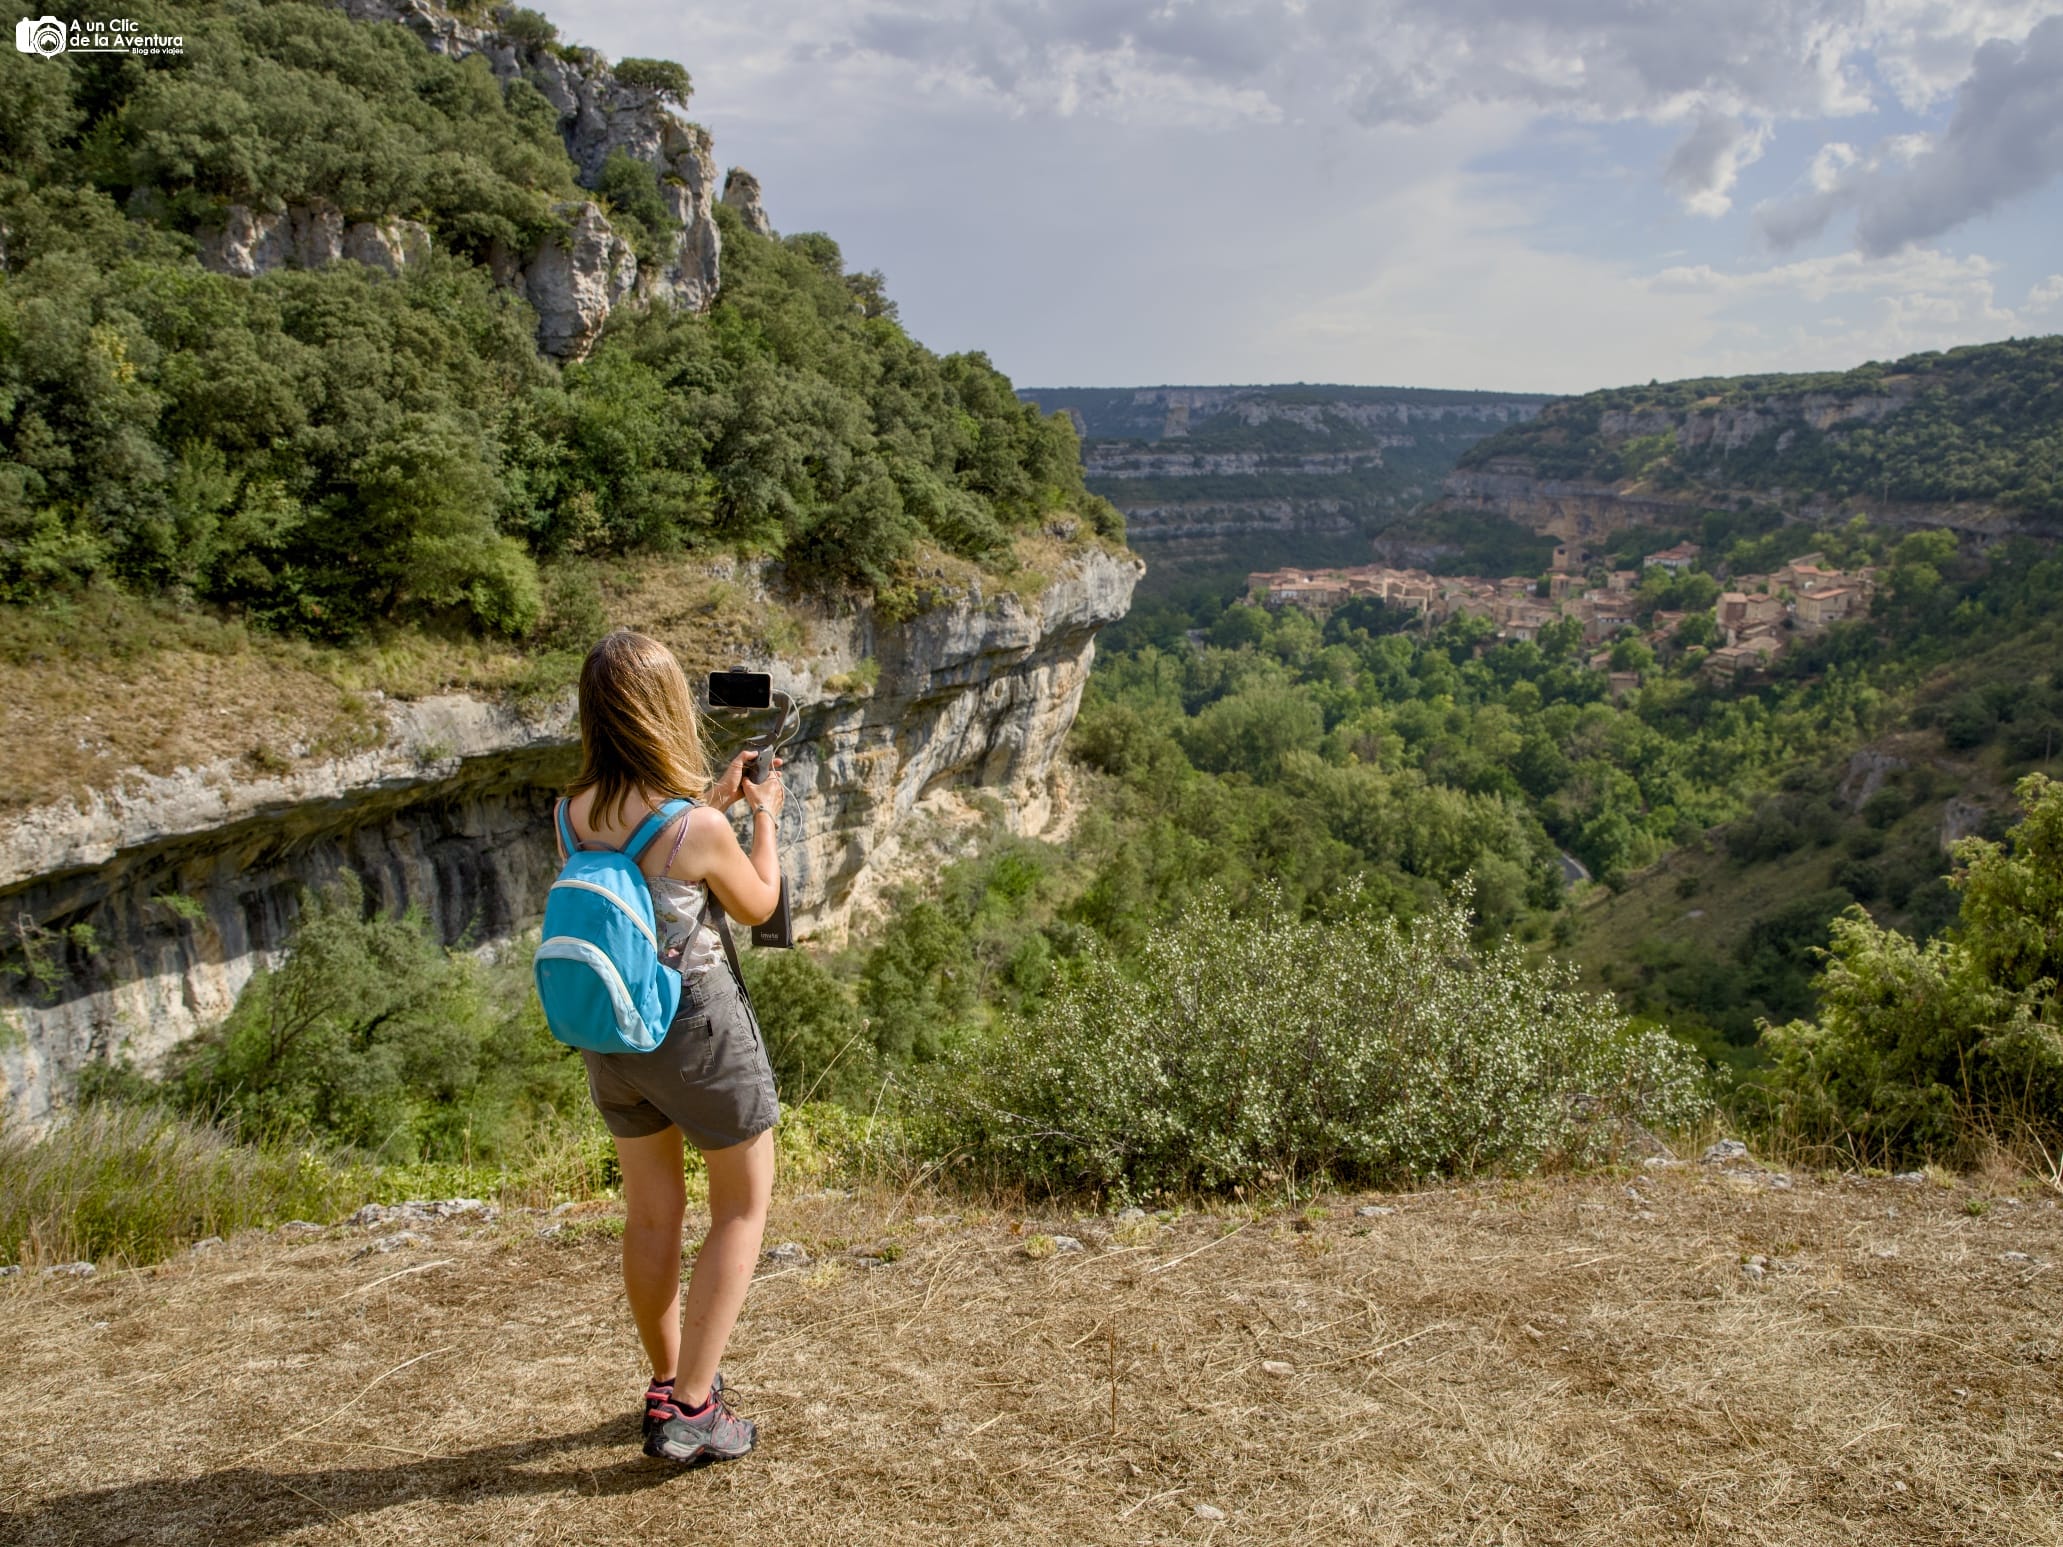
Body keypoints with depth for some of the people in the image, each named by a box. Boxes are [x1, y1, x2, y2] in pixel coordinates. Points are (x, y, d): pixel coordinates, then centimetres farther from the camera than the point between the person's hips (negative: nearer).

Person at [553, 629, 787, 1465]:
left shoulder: (575, 811, -8)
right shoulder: (699, 830, -25)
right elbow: (758, 904, -5)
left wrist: (714, 799, 16)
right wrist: (764, 813, 8)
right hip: (698, 1030, -6)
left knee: (652, 1214, 21)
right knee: (743, 1208, 14)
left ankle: (667, 1384, 38)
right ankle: (690, 1412, 13)